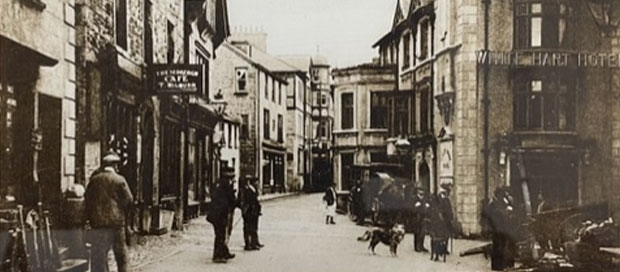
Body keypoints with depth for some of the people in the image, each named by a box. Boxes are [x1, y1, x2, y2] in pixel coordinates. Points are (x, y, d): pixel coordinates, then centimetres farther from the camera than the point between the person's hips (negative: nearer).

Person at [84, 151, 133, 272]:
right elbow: (129, 199, -4)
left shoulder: (94, 179, 3)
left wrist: (90, 217, 14)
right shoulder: (119, 180, -3)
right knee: (120, 251, 11)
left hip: (98, 221, 1)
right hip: (116, 220, -1)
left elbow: (87, 199, 5)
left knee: (99, 254, 6)